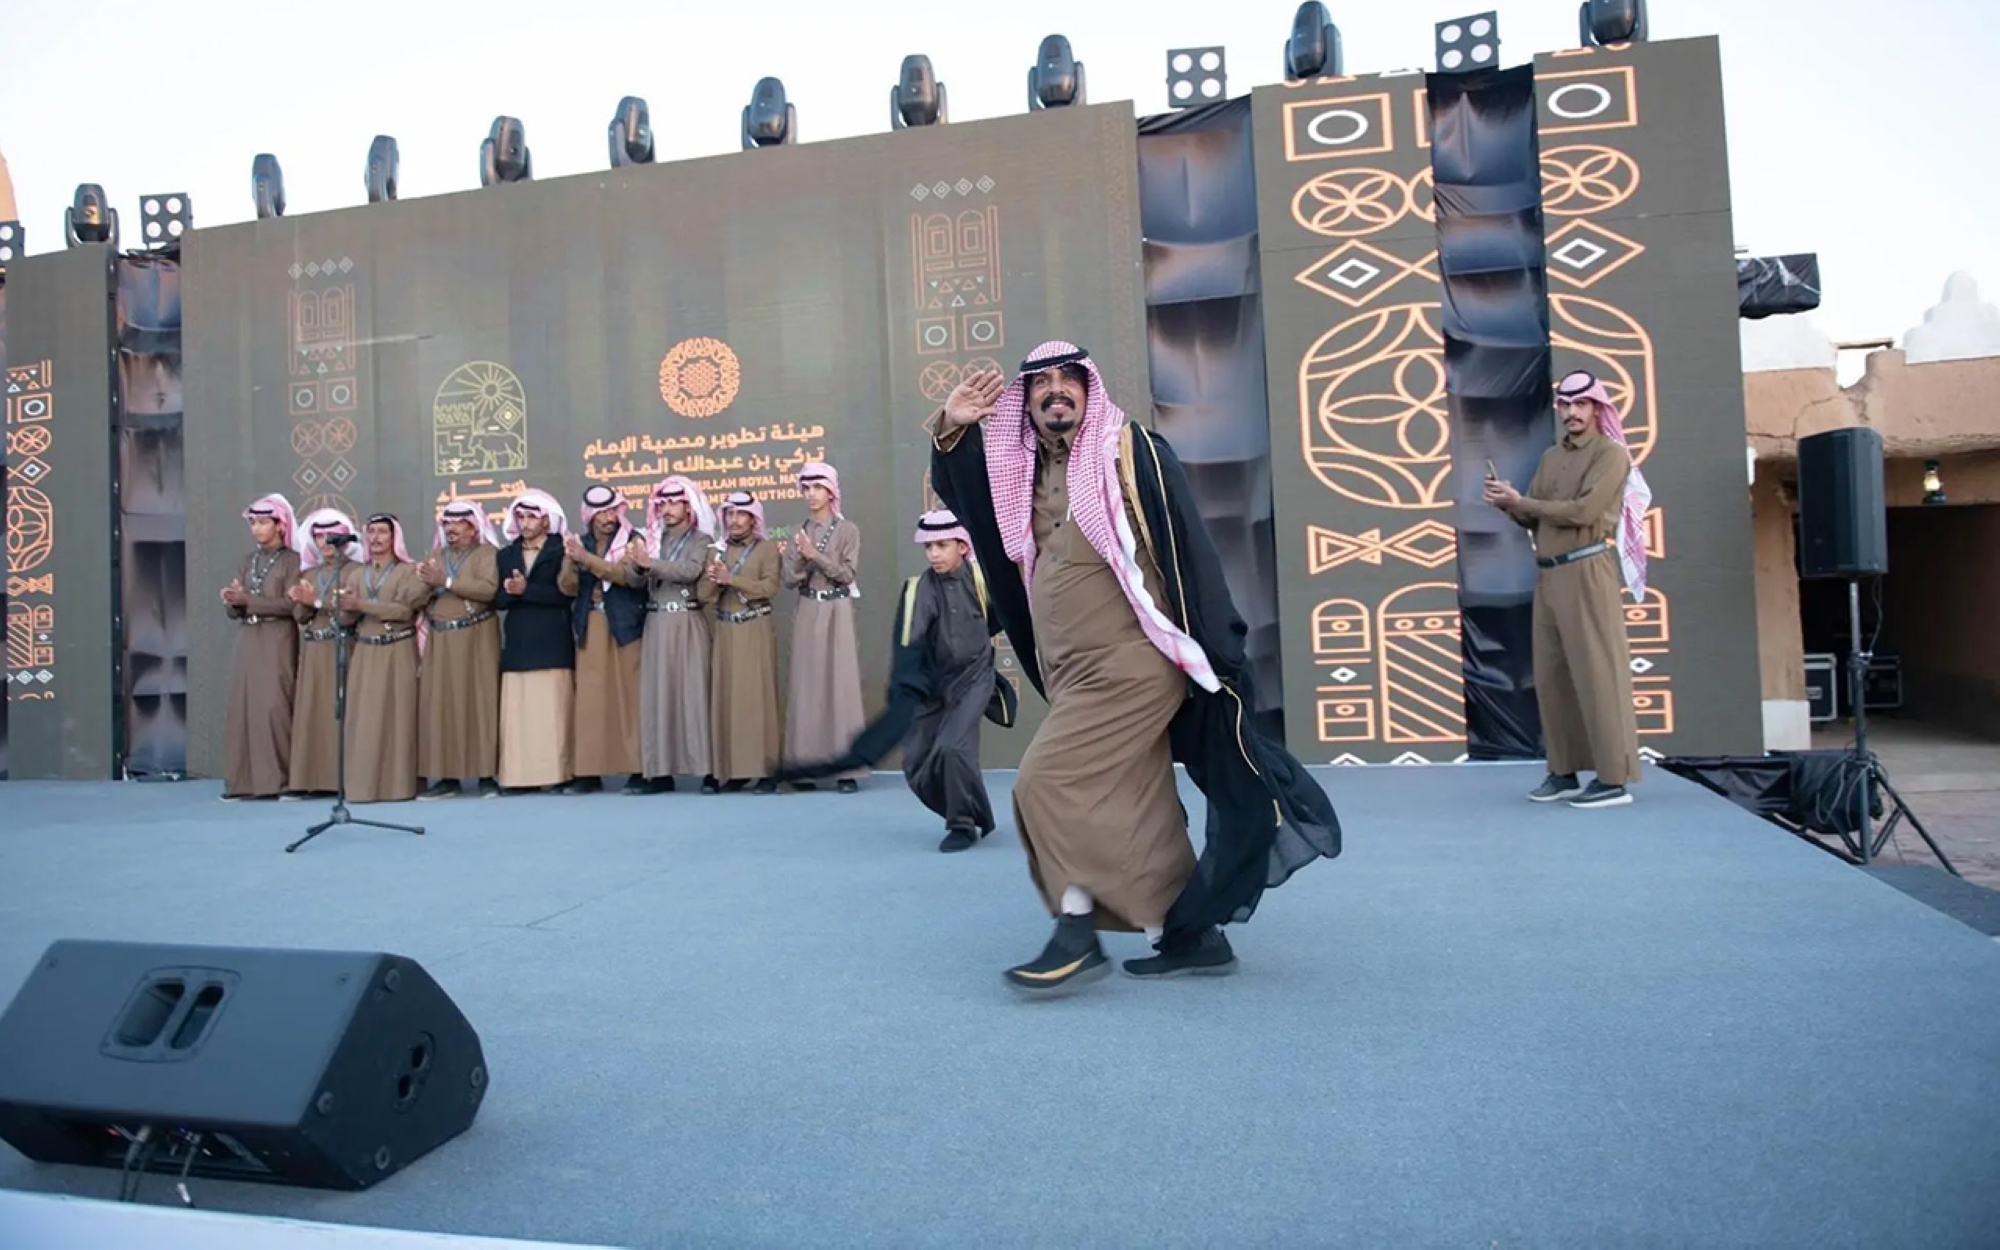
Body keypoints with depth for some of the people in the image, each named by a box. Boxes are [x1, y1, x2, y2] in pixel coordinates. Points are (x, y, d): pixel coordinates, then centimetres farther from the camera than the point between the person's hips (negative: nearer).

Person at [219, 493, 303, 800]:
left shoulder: (291, 560, -1)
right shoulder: (248, 561, 15)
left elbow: (290, 605, -12)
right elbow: (235, 612, 12)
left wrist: (248, 600, -17)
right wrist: (232, 602, -10)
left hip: (278, 643, -6)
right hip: (248, 642, 6)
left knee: (274, 707, -10)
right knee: (242, 706, 1)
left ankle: (280, 779, -5)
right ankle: (244, 780, 4)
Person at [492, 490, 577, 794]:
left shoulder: (560, 551, 2)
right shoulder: (506, 555, 17)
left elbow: (563, 594, -10)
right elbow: (498, 600, 9)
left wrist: (526, 589, -14)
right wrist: (511, 592, -11)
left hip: (552, 643, -4)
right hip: (517, 644, 4)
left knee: (551, 711, -6)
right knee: (517, 713, 0)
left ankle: (556, 774, -5)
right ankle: (518, 775, 1)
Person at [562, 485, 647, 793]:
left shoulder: (632, 541, 3)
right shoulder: (580, 544, 14)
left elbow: (627, 575, -14)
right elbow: (567, 587, 4)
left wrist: (588, 558, -22)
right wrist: (570, 561, -15)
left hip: (624, 627, -3)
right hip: (590, 630, 3)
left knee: (629, 695, -6)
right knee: (589, 699, -1)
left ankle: (637, 770, -3)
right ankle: (589, 772, 2)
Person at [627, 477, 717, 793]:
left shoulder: (701, 540, 3)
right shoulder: (655, 540, 16)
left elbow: (690, 571, -15)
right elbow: (639, 582, 7)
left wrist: (651, 563, -21)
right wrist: (637, 566, -12)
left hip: (686, 623, -4)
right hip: (656, 623, 4)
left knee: (691, 690, -7)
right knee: (656, 692, 1)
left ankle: (704, 767, -5)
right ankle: (660, 770, 3)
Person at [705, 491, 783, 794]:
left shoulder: (767, 548, 2)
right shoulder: (717, 551, 14)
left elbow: (770, 587, -12)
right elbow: (704, 595, 7)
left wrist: (731, 579, -15)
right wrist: (714, 581, -13)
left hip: (756, 631, -4)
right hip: (725, 632, 4)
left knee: (757, 696, -6)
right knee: (724, 697, 0)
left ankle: (765, 769, -3)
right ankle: (731, 768, 4)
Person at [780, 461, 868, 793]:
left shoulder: (848, 530, 1)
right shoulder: (799, 534, 11)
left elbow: (847, 574, -7)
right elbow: (789, 580, 4)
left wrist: (816, 555, -14)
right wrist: (802, 558, -13)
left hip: (837, 613, -3)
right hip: (807, 614, 3)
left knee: (840, 683, -5)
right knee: (806, 684, 2)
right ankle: (806, 764, 7)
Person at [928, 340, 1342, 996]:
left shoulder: (1129, 449, -5)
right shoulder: (1025, 468, 14)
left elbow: (1185, 545, -11)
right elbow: (955, 488, 21)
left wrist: (1215, 648, -17)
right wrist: (951, 427, 1)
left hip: (1131, 663, -7)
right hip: (1072, 673, 7)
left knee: (1050, 783, -13)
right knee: (1136, 804, 10)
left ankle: (1077, 936, -2)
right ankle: (1192, 935, 21)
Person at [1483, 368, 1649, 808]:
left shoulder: (1610, 454, -1)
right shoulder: (1550, 457, 19)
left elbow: (1582, 511, -15)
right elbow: (1534, 519, 15)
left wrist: (1522, 500, -10)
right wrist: (1509, 504, -5)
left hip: (1586, 572, -7)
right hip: (1547, 575, 7)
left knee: (1597, 673, -8)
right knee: (1551, 675, 7)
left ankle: (1614, 779, -5)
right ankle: (1564, 771, 14)